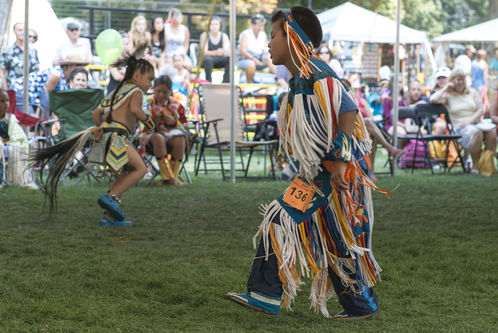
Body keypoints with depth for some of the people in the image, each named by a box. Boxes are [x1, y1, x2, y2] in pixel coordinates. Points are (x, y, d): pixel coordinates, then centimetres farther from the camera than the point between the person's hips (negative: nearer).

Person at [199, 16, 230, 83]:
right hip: (207, 60, -3)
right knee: (209, 59, -37)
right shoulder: (205, 35, -9)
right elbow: (204, 52, -19)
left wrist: (225, 51, -43)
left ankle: (226, 82, -22)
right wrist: (215, 53, -40)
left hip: (219, 61, 3)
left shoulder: (224, 36, -3)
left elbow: (228, 51, -16)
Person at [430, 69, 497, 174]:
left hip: (476, 122, 3)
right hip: (459, 126, -3)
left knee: (491, 131, -31)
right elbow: (433, 99, -9)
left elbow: (481, 110, 8)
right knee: (476, 132, -37)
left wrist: (470, 121, -9)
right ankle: (475, 165, -28)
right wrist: (445, 88, 1)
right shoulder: (448, 95, 10)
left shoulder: (472, 92, 18)